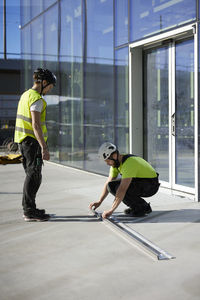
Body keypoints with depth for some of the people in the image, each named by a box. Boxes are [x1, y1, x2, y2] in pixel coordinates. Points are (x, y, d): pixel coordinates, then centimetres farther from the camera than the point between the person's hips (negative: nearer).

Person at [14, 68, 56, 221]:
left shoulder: (25, 95, 16)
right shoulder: (37, 99, -15)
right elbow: (36, 125, -23)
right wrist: (44, 147, -26)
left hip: (24, 140, 10)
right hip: (32, 140, -10)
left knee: (31, 174, 16)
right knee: (34, 176, -6)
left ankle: (29, 208, 23)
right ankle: (30, 211, -3)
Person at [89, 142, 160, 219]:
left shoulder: (128, 163, -30)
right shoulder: (116, 162, -1)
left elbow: (122, 189, -38)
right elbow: (108, 183, 6)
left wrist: (111, 210, -39)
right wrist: (99, 202, -3)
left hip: (151, 184, -9)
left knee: (118, 187, -27)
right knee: (111, 185, -2)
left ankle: (143, 207, -9)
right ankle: (135, 206, 6)